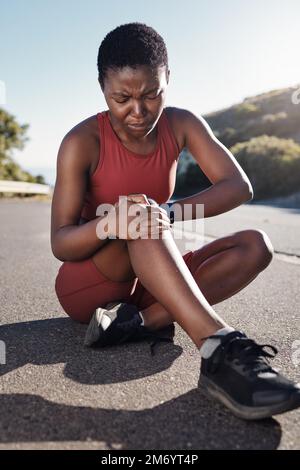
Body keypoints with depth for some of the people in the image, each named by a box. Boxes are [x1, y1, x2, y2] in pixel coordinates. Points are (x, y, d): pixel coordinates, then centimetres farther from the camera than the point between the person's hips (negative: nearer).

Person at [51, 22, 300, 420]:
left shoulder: (181, 125, -4)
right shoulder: (83, 141, -14)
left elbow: (239, 186, -16)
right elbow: (60, 243, -17)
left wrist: (169, 213, -33)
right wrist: (108, 223, -40)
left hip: (145, 283, 4)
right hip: (86, 285, -4)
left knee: (255, 246, -14)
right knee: (141, 215, -33)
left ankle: (138, 320, -28)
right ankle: (219, 349, -45)